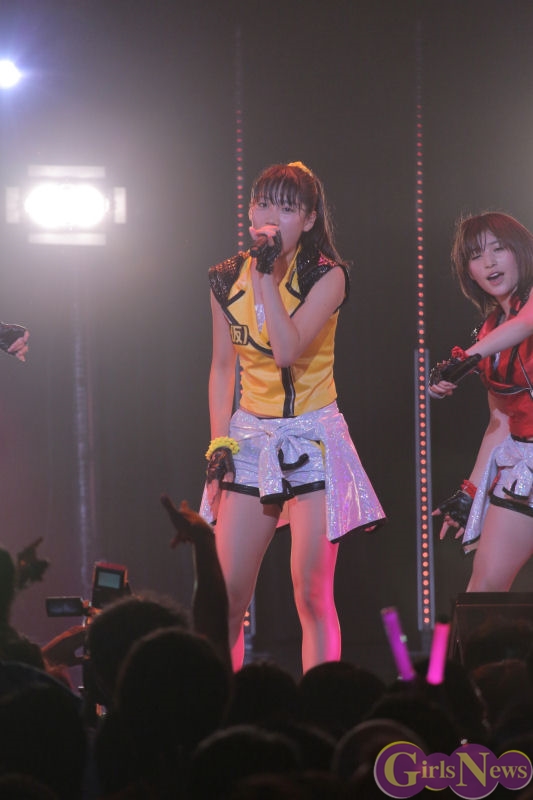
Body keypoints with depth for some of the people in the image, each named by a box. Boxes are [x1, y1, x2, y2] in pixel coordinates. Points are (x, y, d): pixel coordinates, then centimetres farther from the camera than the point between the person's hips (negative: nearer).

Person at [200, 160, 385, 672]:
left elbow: (287, 350, -19)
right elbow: (223, 367, 12)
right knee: (226, 595, -3)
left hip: (312, 438, -3)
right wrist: (218, 444, 3)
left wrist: (268, 273, -18)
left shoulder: (327, 276, -6)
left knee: (312, 593, -6)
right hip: (250, 438, 3)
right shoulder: (227, 281, 5)